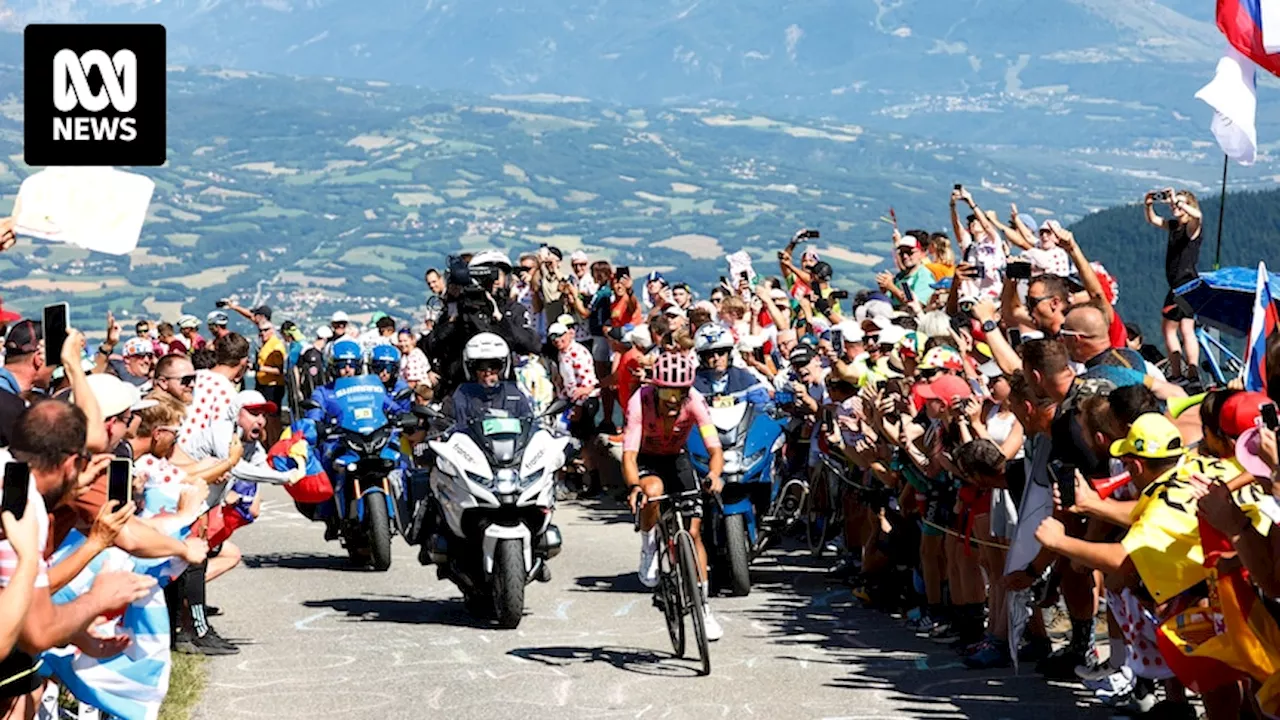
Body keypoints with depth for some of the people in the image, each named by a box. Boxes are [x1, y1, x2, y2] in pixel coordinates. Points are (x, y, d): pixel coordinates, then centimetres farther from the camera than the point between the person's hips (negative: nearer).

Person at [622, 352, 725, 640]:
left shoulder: (694, 401, -26)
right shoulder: (641, 401, -30)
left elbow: (714, 446, -31)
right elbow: (629, 454, -35)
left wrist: (714, 474, -53)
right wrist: (633, 486, -54)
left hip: (677, 460, 2)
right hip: (646, 462, -2)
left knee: (693, 530, -9)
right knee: (653, 489, -38)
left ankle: (704, 607, 3)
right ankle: (648, 549, -10)